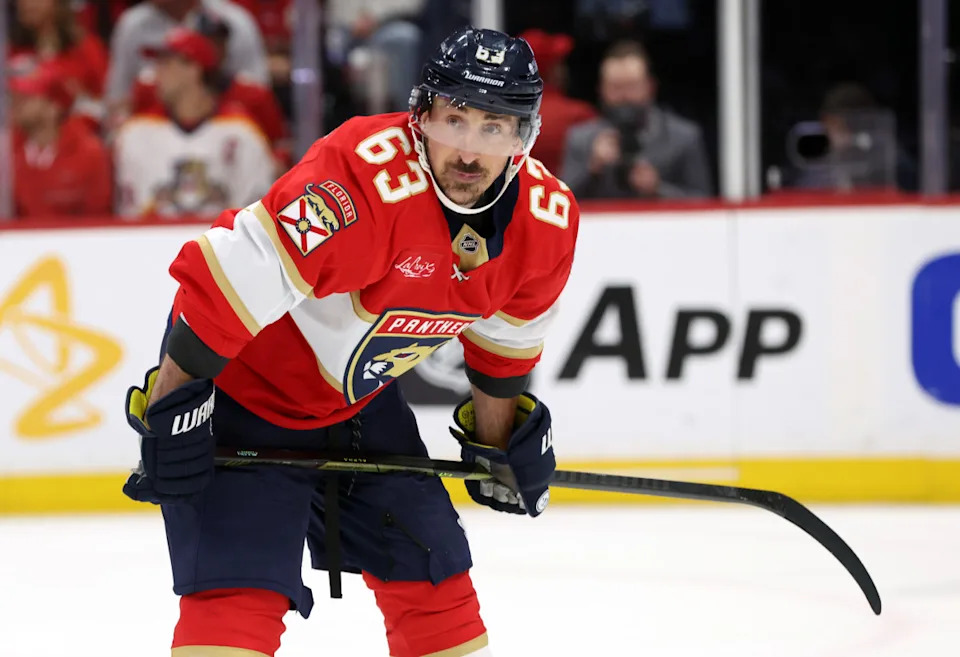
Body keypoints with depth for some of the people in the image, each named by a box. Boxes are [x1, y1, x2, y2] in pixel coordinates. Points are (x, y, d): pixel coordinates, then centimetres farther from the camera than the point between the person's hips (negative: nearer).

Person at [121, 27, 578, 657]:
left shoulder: (548, 216, -11)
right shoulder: (365, 176, -34)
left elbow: (504, 336, 9)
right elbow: (229, 280, -32)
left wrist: (498, 444, 17)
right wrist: (170, 409, -28)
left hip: (358, 397, 7)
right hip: (239, 383, -7)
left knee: (431, 569, 12)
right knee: (242, 587, -17)